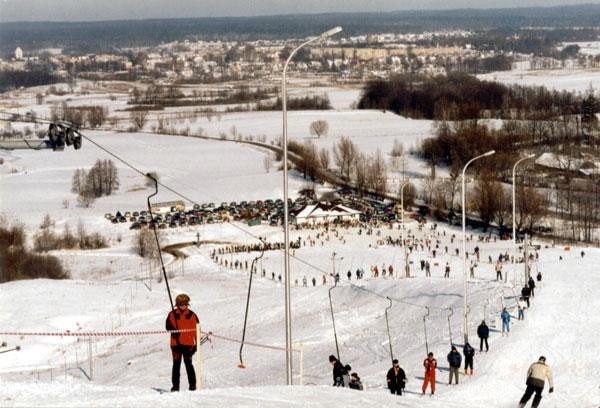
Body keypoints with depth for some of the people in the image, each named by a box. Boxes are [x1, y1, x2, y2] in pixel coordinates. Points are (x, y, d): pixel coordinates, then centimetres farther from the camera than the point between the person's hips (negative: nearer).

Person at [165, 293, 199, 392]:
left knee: (188, 363, -3)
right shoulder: (172, 314, 6)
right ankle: (175, 385, 7)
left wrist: (196, 343, 3)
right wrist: (173, 330, -17)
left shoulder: (192, 315, 6)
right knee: (176, 364, 3)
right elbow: (168, 325, 5)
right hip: (176, 343, 1)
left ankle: (192, 384, 2)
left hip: (188, 343, -1)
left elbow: (196, 329, 8)